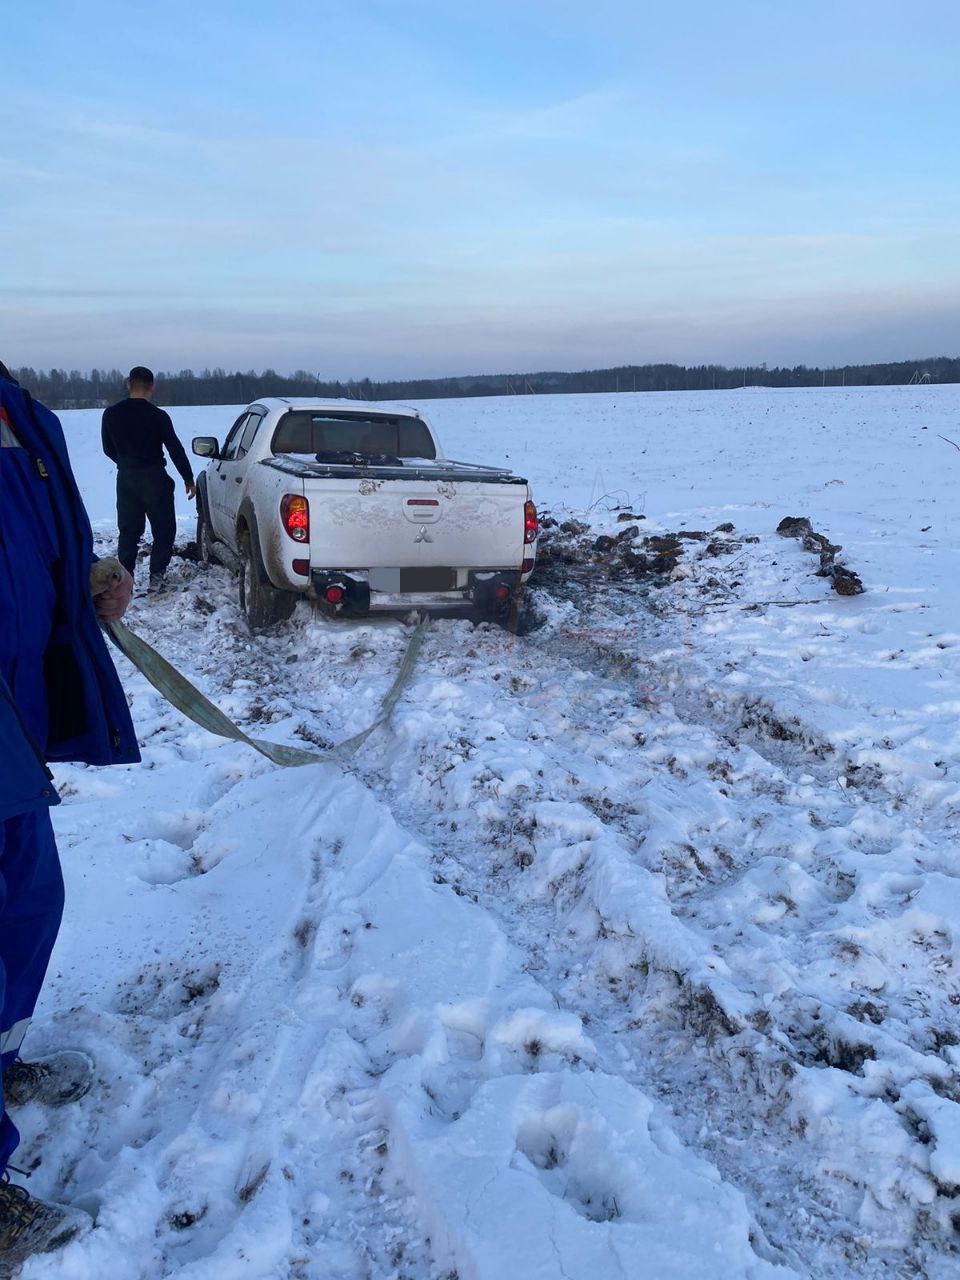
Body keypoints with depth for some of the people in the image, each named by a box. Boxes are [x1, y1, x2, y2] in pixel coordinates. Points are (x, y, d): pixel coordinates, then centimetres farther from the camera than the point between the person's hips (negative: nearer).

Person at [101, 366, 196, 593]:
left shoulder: (111, 414, 1)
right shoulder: (158, 416, -12)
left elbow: (108, 449, 10)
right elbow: (175, 450, -9)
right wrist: (189, 479, 0)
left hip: (125, 479, 4)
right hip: (154, 479, -4)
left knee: (128, 531, 12)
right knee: (164, 530, 9)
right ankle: (156, 576, 4)